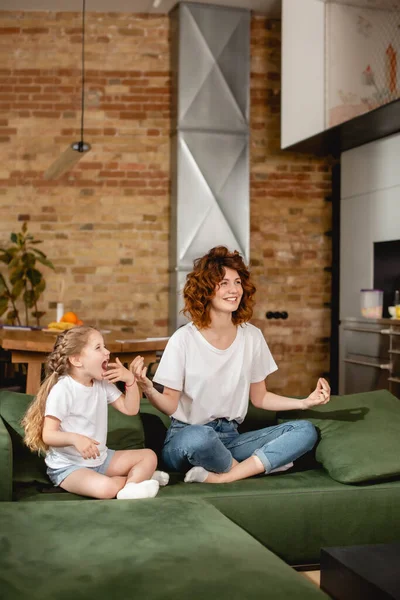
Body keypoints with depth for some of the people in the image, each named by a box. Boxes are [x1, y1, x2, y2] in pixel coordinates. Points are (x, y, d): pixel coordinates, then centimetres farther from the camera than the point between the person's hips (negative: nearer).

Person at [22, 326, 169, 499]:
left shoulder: (102, 384, 3)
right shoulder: (62, 389, -20)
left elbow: (130, 409, 5)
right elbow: (48, 435, -21)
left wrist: (130, 379, -7)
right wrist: (74, 438, -40)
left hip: (100, 458, 8)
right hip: (68, 466, -8)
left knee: (149, 456, 3)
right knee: (106, 488, -34)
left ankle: (130, 488, -17)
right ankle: (137, 477, -6)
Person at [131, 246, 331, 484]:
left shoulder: (252, 336, 3)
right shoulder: (184, 339, -9)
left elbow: (259, 397, 12)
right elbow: (170, 404, -6)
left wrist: (306, 402, -2)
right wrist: (148, 389, -27)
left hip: (230, 437, 5)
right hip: (186, 437, -4)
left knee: (305, 431, -15)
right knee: (198, 437, -41)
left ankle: (219, 477, -24)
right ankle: (254, 467, -9)